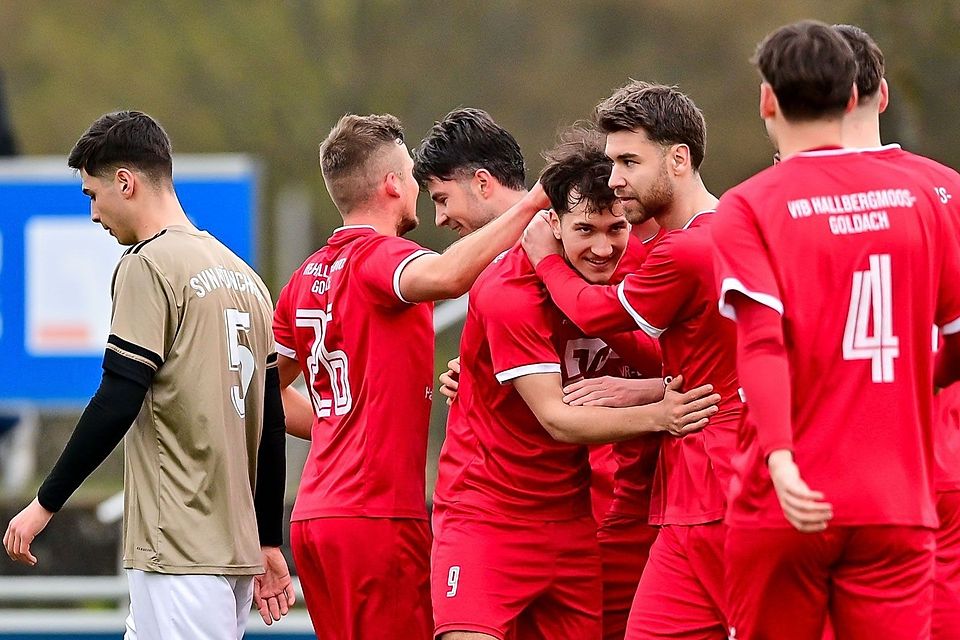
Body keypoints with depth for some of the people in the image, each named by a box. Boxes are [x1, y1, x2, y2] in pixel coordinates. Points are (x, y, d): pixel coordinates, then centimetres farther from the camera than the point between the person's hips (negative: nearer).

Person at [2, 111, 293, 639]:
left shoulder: (148, 265, -9)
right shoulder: (244, 276, 16)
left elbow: (116, 403, -16)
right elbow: (271, 421, 17)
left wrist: (46, 503, -9)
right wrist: (269, 543, 21)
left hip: (179, 550, -9)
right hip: (237, 546, 9)